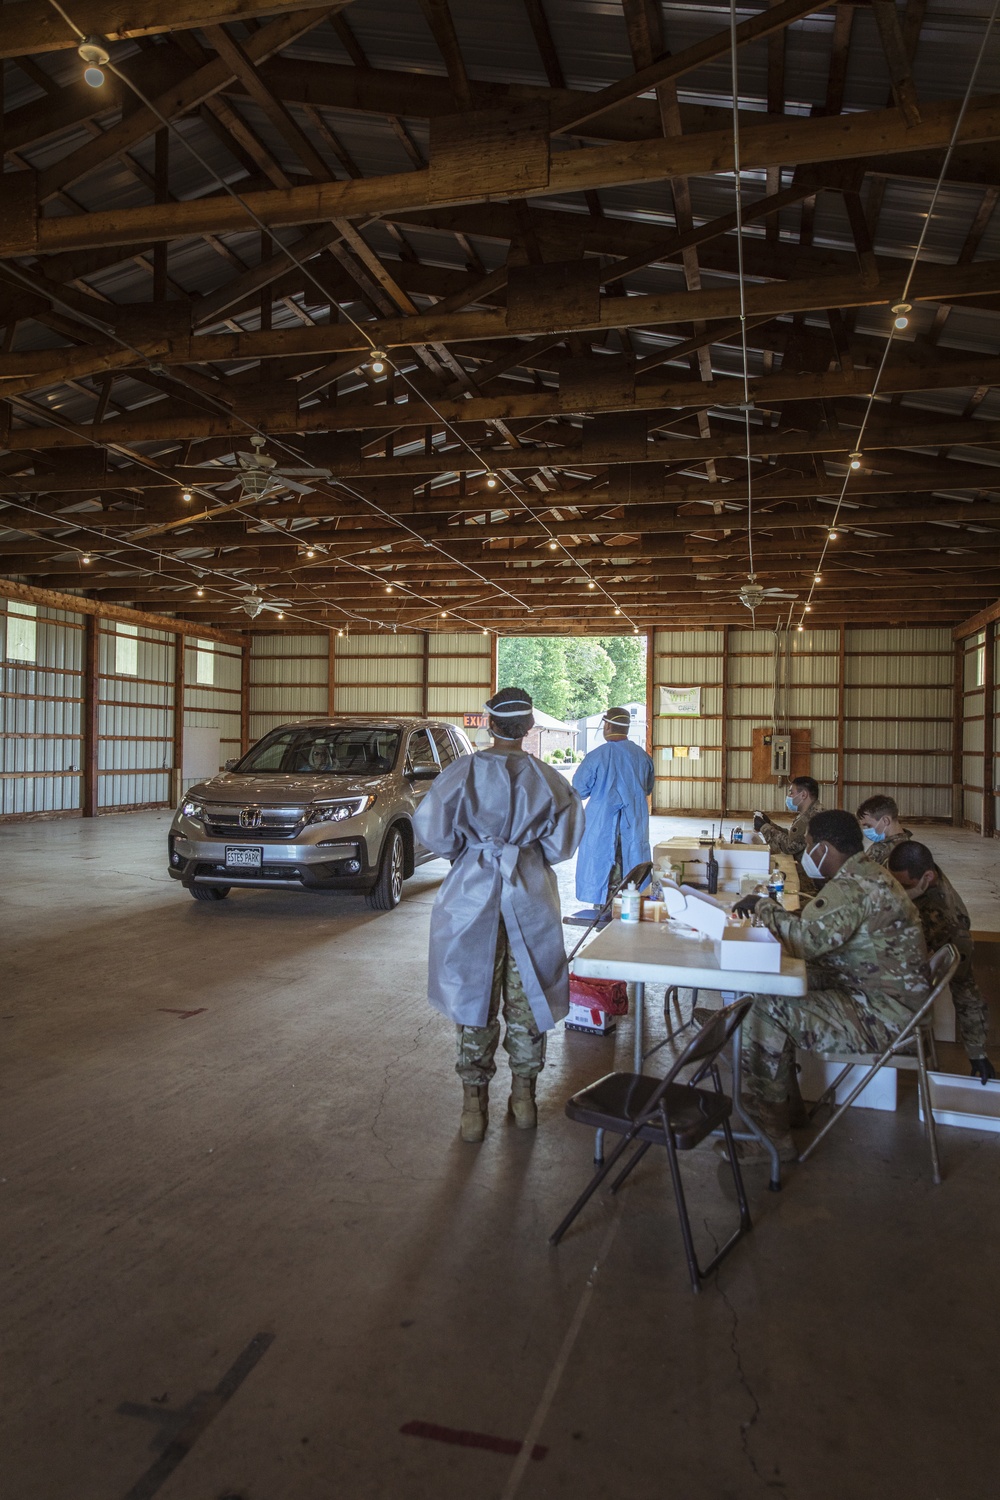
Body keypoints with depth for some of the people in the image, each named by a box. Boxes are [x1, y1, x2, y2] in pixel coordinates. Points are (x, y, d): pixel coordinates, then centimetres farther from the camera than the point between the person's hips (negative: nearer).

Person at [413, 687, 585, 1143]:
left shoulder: (464, 771, -7)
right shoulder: (547, 778, -3)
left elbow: (430, 826, -11)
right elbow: (565, 838, -3)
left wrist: (461, 852, 7)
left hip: (474, 894, -1)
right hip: (530, 896, 1)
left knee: (475, 998, 8)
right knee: (526, 998, 13)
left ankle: (474, 1104, 13)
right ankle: (524, 1097, 23)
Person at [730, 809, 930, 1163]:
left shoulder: (852, 888, -23)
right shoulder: (865, 873, 12)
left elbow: (806, 941, -30)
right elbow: (820, 926, 18)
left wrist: (764, 907, -14)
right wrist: (772, 911, 3)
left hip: (884, 1014, -11)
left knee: (768, 1012, -19)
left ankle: (772, 1138, -8)